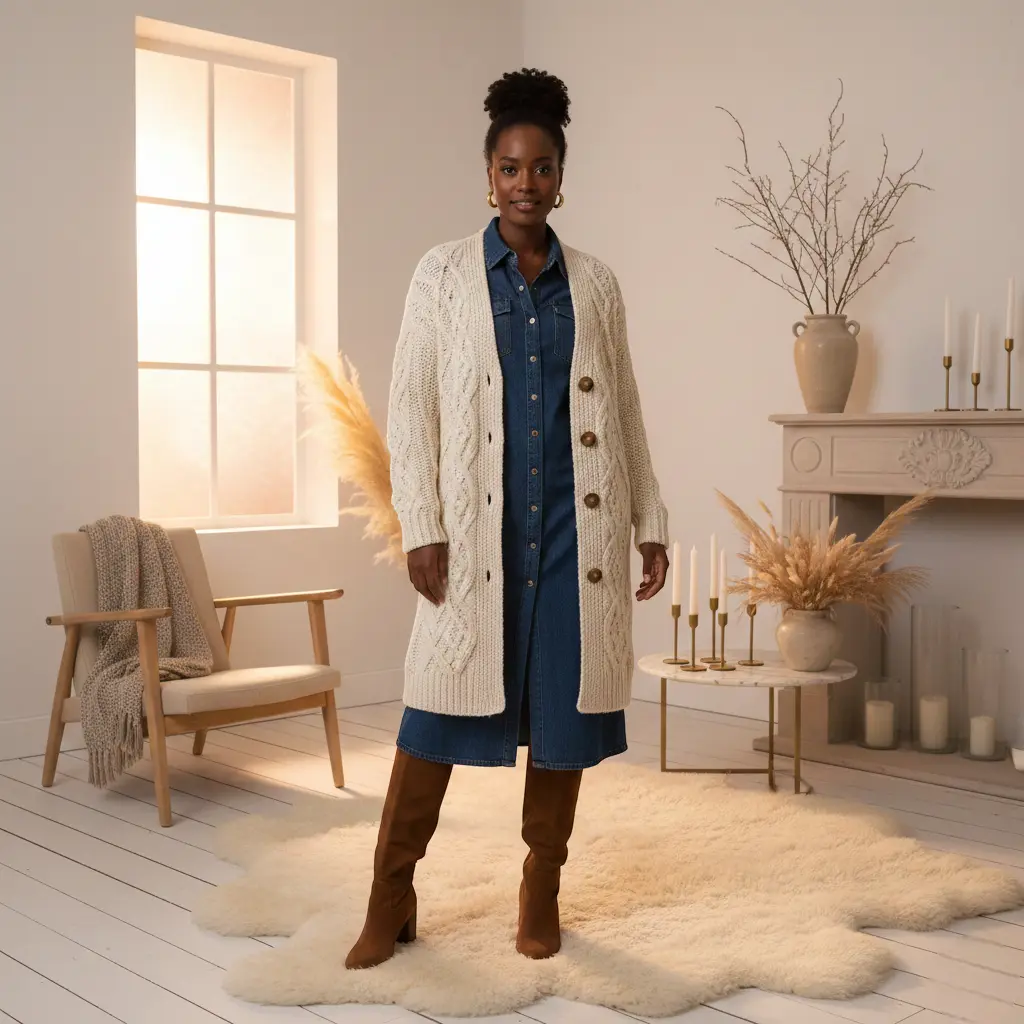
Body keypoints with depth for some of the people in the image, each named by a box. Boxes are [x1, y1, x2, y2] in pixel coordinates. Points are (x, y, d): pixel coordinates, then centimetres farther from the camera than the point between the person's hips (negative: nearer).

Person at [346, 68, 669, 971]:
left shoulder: (596, 283, 9)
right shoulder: (444, 273, 4)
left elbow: (625, 415, 12)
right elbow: (410, 405, -1)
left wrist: (651, 521, 9)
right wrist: (420, 528, -8)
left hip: (576, 529, 2)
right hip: (479, 531, -2)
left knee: (565, 710, 6)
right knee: (440, 709, -1)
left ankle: (542, 896, 21)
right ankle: (392, 900, 12)